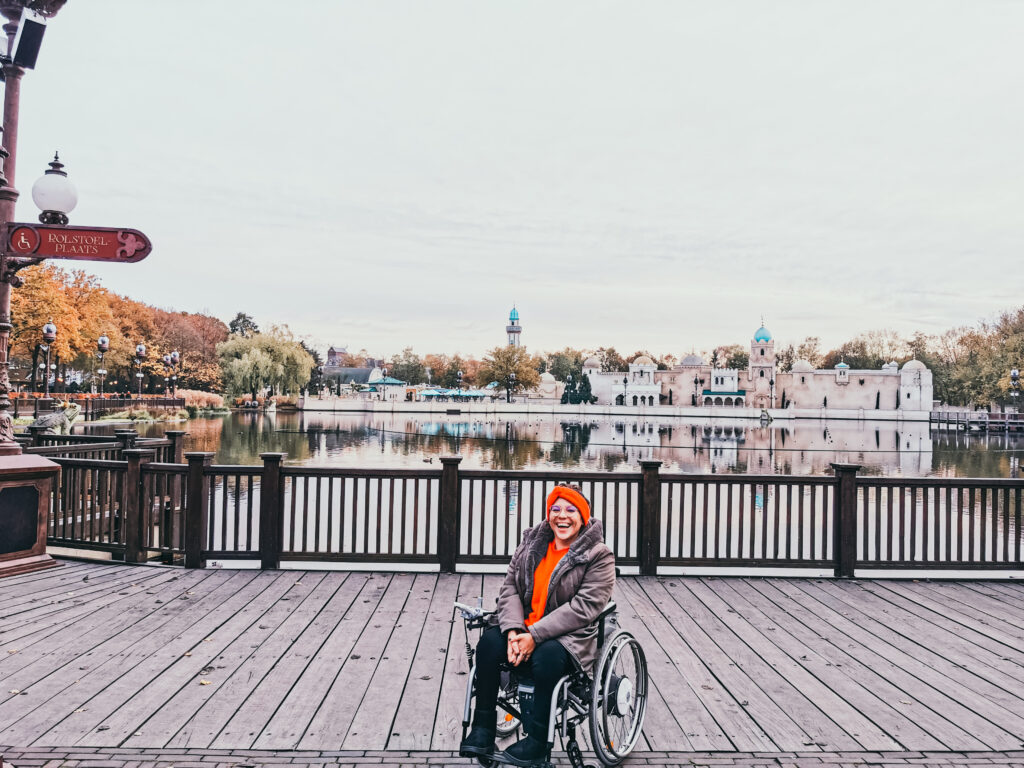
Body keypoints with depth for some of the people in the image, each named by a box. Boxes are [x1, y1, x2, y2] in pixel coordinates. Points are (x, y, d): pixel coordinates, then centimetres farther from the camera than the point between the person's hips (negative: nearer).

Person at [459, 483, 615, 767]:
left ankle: (537, 739, -15)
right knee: (489, 642, -23)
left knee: (547, 656, -35)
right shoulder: (531, 544, 8)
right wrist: (514, 631, -16)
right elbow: (510, 587, 2)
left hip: (569, 635, -4)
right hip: (524, 628, 4)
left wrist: (534, 636, -22)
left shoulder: (599, 557, -7)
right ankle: (482, 730, -11)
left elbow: (583, 607, -16)